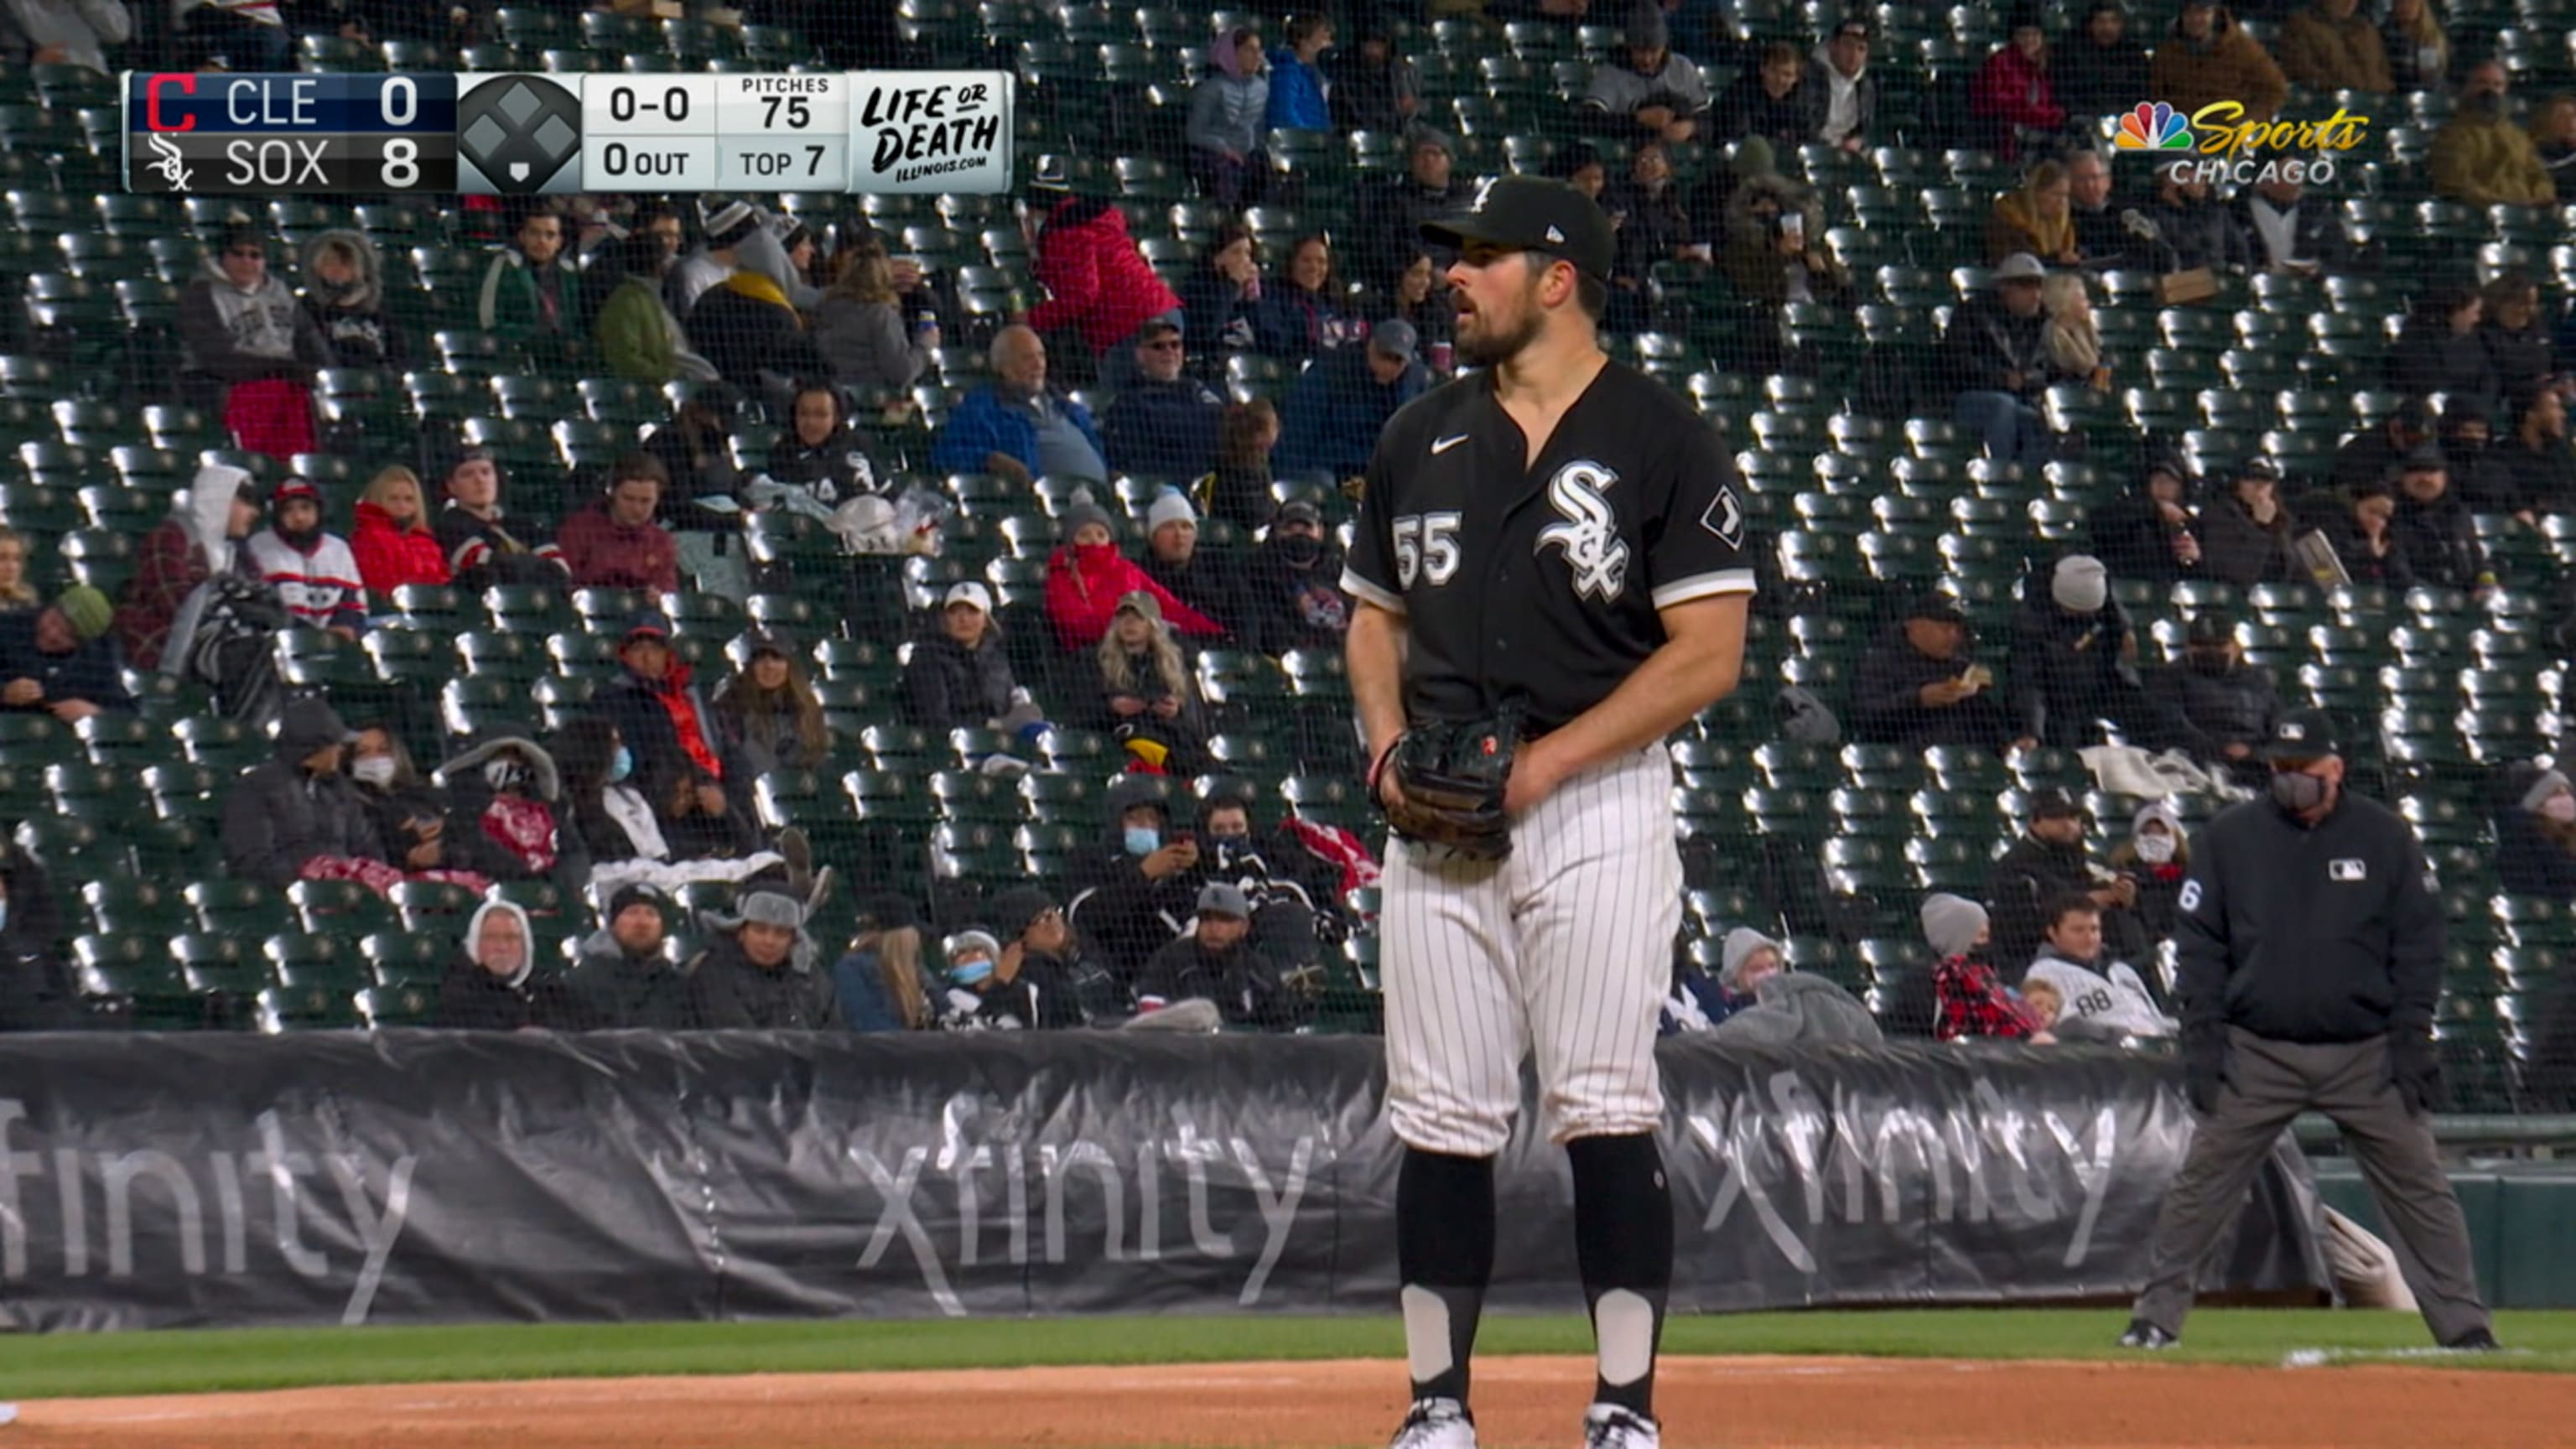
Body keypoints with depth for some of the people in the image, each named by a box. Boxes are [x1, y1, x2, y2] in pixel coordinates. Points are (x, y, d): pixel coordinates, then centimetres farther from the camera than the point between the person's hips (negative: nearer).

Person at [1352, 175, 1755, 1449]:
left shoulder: (1662, 440, -4)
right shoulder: (1421, 439, 14)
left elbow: (1709, 651, -9)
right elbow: (1375, 614, 24)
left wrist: (1549, 759, -16)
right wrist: (1385, 735, 3)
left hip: (1597, 807, -5)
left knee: (1605, 1112, -8)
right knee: (1440, 1118, 4)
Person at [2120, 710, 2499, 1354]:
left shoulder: (2385, 836, 3)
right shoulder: (2229, 836, 4)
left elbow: (2419, 943, 4)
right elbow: (2200, 944, 5)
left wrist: (2412, 1037, -5)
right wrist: (2202, 1038, -4)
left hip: (2366, 1057, 0)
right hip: (2257, 1054, 0)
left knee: (2421, 1191, 1)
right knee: (2200, 1186, -2)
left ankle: (2463, 1326, 7)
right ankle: (2155, 1318, 6)